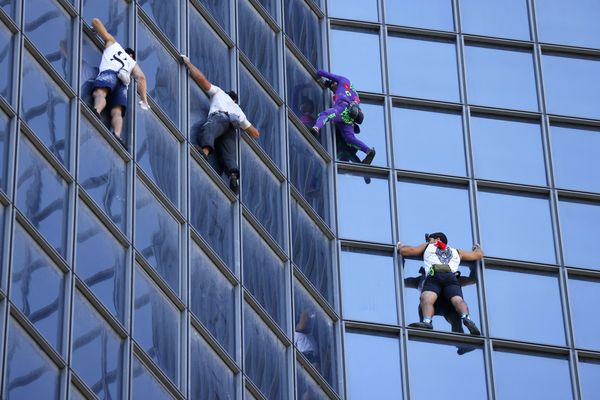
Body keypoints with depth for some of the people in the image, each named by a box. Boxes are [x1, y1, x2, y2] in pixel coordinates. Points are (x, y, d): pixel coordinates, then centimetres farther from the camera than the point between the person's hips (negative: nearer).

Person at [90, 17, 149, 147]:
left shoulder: (112, 43, 37)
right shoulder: (132, 63, 38)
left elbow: (95, 21, 35)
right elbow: (141, 77, 20)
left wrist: (94, 29, 58)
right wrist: (144, 100, 19)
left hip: (109, 73, -3)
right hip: (123, 83, 3)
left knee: (99, 92, -32)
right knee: (117, 111, -10)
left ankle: (96, 111, -66)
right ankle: (117, 135, -41)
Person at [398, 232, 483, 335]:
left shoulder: (427, 247, 34)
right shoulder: (457, 252, 39)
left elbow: (404, 250, 31)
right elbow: (479, 255, 47)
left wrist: (400, 245, 54)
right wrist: (478, 247, 70)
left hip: (434, 276, -2)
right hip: (452, 277, 2)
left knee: (426, 299, -24)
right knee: (458, 300, -20)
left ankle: (427, 321, -55)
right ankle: (466, 318, -53)